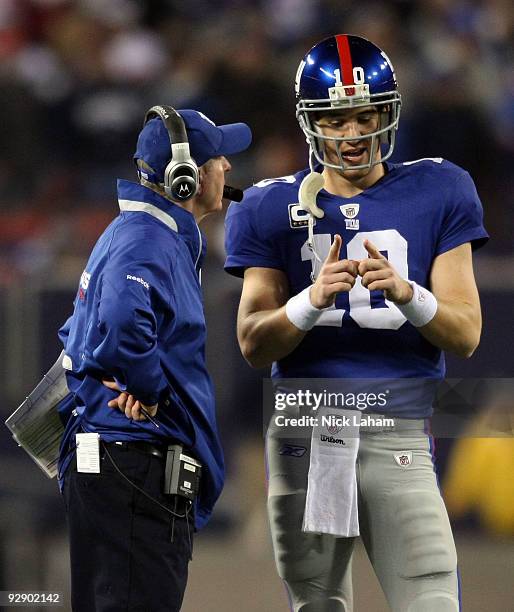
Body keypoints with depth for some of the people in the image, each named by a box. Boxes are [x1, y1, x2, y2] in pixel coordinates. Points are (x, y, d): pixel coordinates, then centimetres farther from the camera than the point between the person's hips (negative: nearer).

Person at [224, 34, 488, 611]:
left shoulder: (435, 194, 5)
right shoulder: (272, 209, 7)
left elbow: (466, 335, 1)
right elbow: (254, 345, 1)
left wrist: (402, 291, -18)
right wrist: (313, 299, -19)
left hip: (400, 433, -2)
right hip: (304, 432, 2)